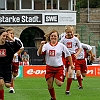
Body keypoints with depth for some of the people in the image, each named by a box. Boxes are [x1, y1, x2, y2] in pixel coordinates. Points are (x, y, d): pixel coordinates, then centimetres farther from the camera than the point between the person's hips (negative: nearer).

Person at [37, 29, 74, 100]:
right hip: (49, 67, 2)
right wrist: (41, 45, -30)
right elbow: (39, 53, -16)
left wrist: (71, 64, 7)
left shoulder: (61, 46, -3)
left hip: (59, 67, -1)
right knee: (49, 85, 1)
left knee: (59, 84, -14)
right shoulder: (46, 45, -2)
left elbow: (68, 55, 7)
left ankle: (63, 77, 21)